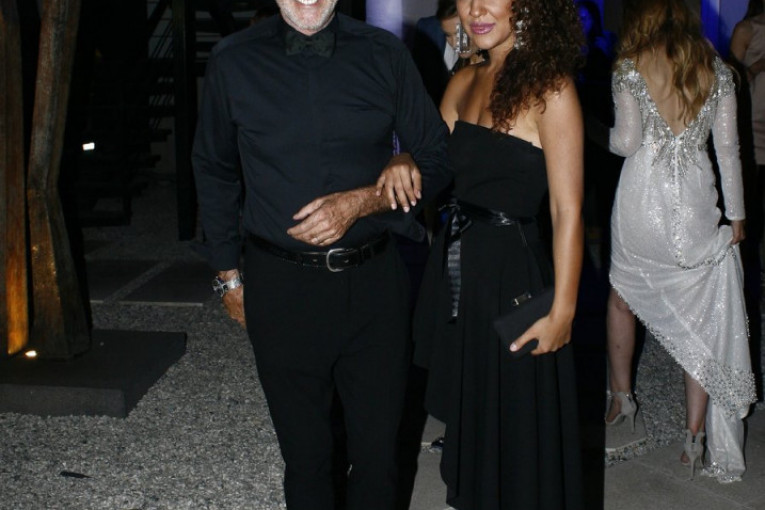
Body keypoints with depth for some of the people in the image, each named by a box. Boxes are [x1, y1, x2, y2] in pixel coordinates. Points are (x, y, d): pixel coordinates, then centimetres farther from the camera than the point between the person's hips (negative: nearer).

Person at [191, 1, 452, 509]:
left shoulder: (385, 54, -1)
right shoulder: (233, 62, -2)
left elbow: (436, 159, 4)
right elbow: (214, 172, 11)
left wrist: (362, 201, -12)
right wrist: (228, 272, 12)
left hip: (374, 281, 1)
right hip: (280, 288, 0)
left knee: (378, 448, 10)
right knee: (304, 453, 12)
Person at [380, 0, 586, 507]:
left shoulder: (550, 88, -16)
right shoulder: (465, 82, 7)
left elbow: (567, 211, -17)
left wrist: (562, 312, -19)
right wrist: (402, 165, -11)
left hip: (512, 271, -7)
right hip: (456, 268, 7)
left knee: (516, 428, 8)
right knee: (468, 413, 22)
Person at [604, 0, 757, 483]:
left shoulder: (632, 66, -4)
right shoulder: (716, 69, 4)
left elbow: (627, 142, -8)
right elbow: (728, 147, 3)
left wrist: (608, 134, 15)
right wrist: (735, 213, 10)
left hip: (642, 199, -1)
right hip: (695, 201, 2)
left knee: (623, 295, 23)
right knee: (702, 319, 6)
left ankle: (622, 398, 33)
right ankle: (696, 435, 5)